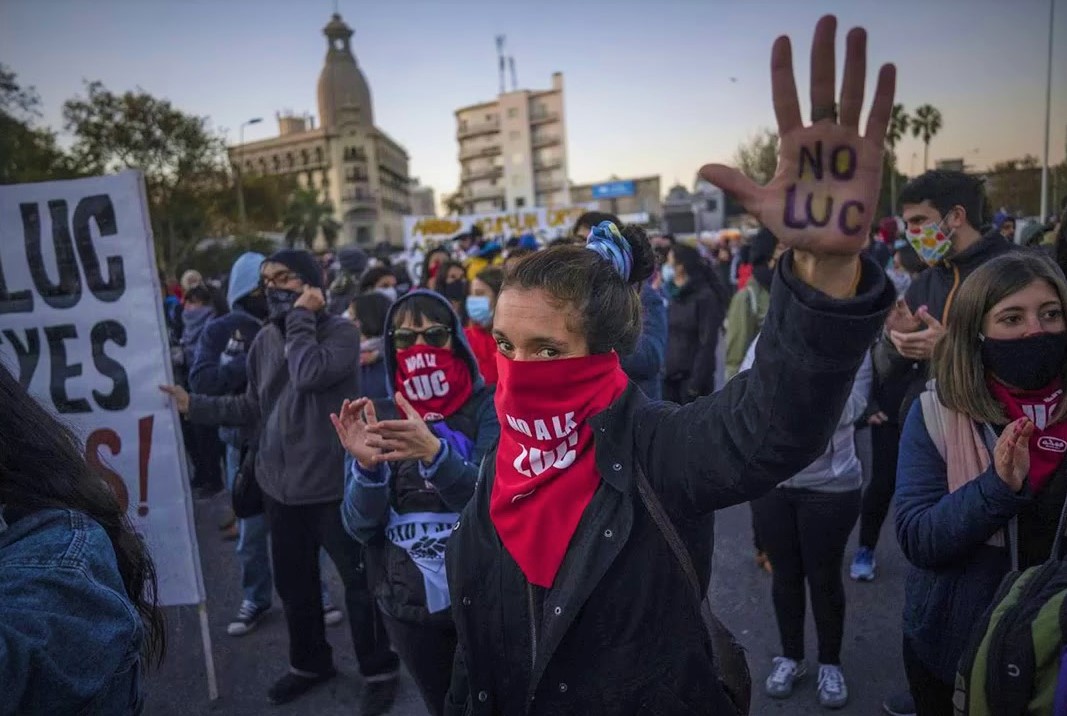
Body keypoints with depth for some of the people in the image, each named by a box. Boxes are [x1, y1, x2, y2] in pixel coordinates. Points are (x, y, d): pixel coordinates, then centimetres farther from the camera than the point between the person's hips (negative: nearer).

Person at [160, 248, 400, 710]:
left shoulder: (340, 332, -10)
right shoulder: (265, 339, 7)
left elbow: (308, 375, -28)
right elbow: (252, 407, 10)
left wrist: (300, 317, -18)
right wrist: (194, 405, 1)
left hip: (332, 483, -6)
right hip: (281, 485, 6)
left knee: (360, 580, 7)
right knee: (293, 583, 21)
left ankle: (379, 670, 28)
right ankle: (309, 662, 44)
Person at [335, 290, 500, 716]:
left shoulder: (488, 407, -10)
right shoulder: (376, 419, -2)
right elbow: (360, 527, -7)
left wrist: (435, 453, -40)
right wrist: (367, 466, -27)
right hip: (408, 604, 3)